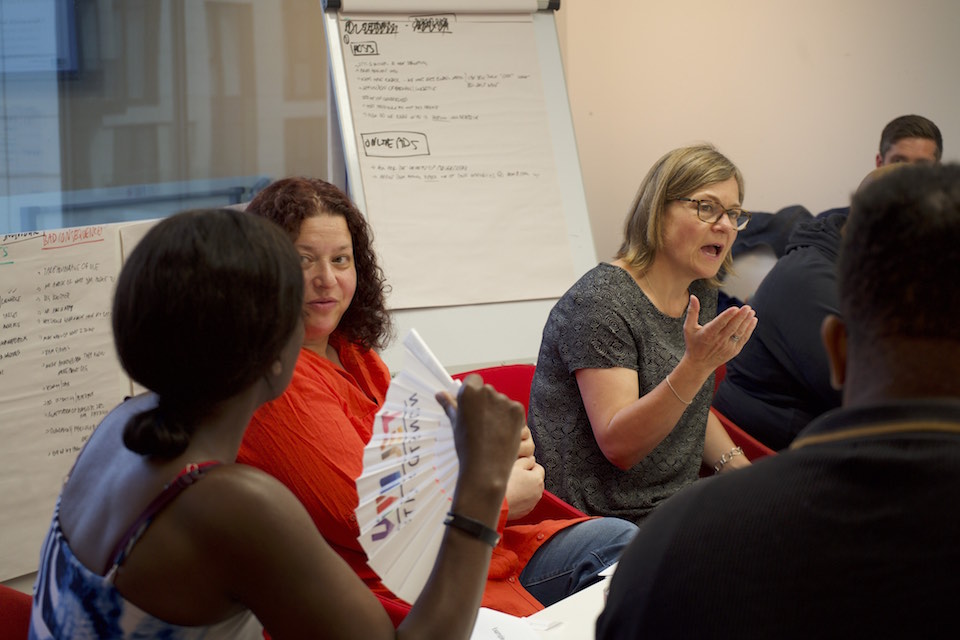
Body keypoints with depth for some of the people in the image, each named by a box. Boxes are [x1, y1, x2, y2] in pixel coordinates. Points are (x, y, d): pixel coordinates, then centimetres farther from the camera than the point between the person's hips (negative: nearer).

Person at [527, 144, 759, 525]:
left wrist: (742, 469, 4)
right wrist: (697, 364, -33)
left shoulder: (701, 294, 10)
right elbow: (617, 445, -22)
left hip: (676, 504, 8)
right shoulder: (600, 300, -15)